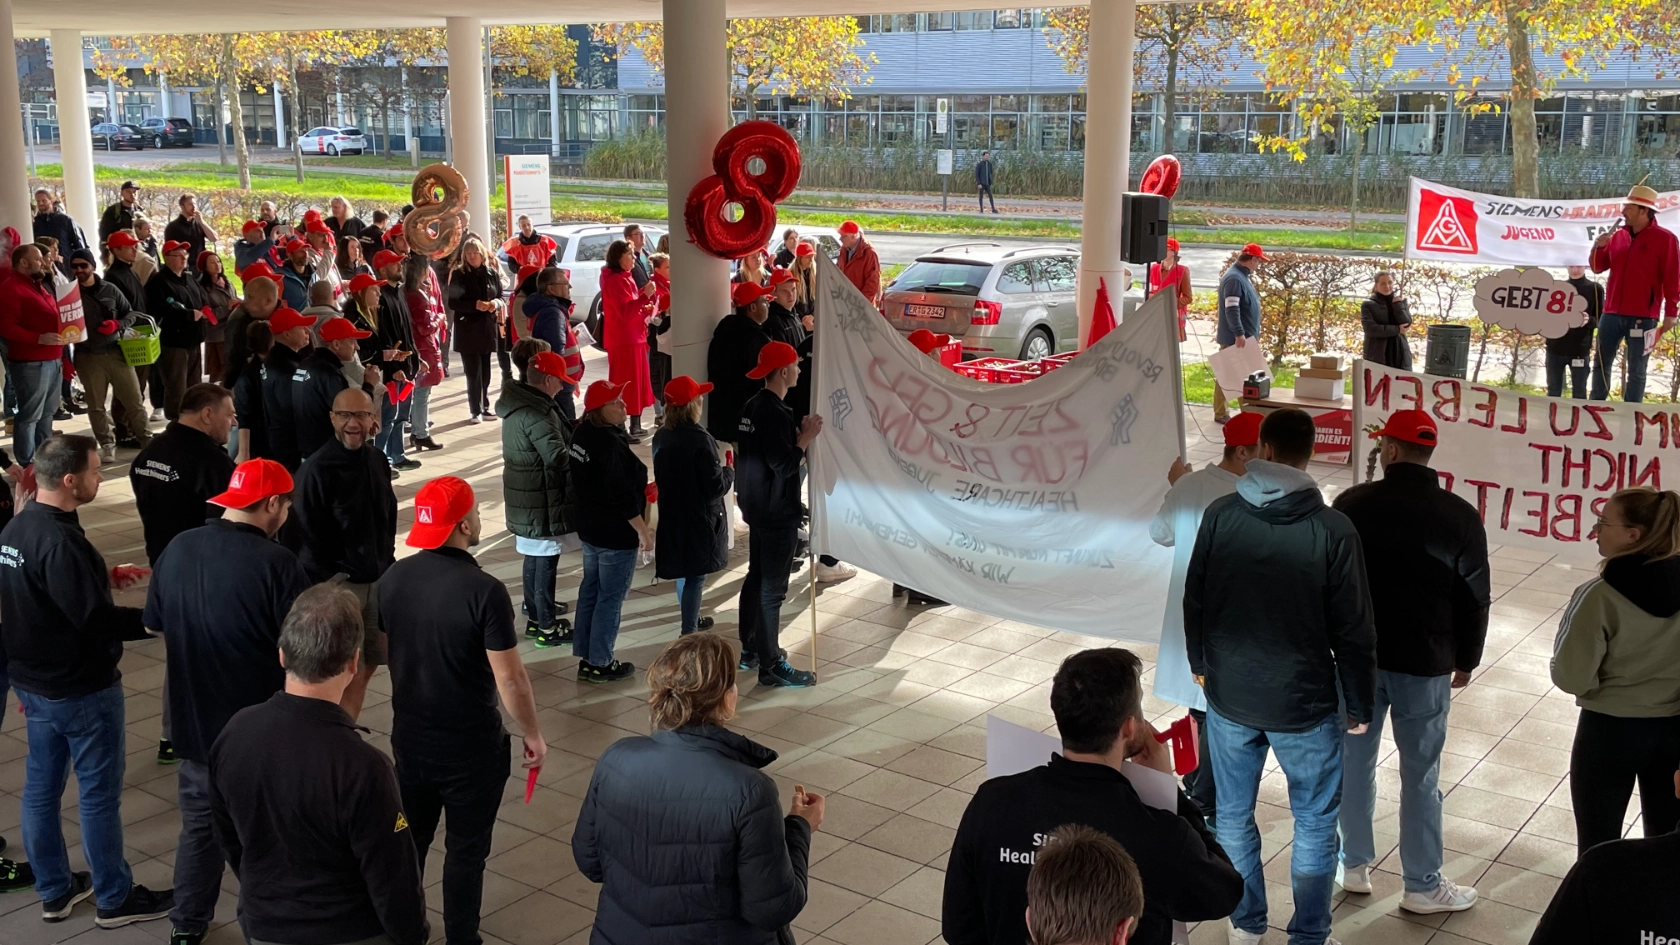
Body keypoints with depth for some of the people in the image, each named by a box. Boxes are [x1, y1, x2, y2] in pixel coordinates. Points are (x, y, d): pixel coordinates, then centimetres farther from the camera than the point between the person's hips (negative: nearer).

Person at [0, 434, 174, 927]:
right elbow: (96, 621, -27)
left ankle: (55, 890, 31)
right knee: (99, 794, 4)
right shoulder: (60, 542, -27)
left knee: (41, 787, 17)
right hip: (81, 688, -9)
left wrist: (102, 577, 13)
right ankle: (115, 898, 17)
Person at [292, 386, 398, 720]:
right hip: (337, 584, -7)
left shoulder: (377, 461, 6)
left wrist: (387, 562, 13)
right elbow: (308, 535, -14)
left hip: (377, 581, 7)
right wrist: (330, 580, -15)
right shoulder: (317, 469, -16)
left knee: (366, 667, 13)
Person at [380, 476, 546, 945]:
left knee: (408, 840, 21)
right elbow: (509, 678, -20)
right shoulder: (484, 590, -24)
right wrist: (533, 734, -7)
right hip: (470, 746, -5)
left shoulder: (394, 578, -7)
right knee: (466, 851, 12)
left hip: (410, 738, 5)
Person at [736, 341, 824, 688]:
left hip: (756, 506, 10)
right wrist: (806, 437, -15)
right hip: (777, 512, -10)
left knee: (756, 578, 19)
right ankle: (770, 665, 3)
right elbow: (784, 464, -26)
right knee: (772, 589, -4)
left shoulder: (753, 405, 8)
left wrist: (799, 435, 5)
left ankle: (750, 650, 31)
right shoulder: (775, 413, -22)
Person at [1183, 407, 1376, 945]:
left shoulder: (1220, 516, -9)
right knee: (1315, 823, 15)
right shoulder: (1333, 530, -16)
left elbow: (1194, 599, 2)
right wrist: (1360, 705, 2)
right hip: (1305, 701, -2)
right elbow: (1352, 629, -11)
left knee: (1234, 814, 18)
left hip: (1229, 696, 2)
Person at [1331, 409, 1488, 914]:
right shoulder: (1460, 517, -9)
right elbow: (1474, 598, -3)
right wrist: (1466, 660, 12)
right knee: (1420, 774, 7)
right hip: (1425, 664, -1)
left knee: (1355, 761, 14)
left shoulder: (1352, 504, -5)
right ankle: (1423, 886, 17)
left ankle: (1355, 866, 25)